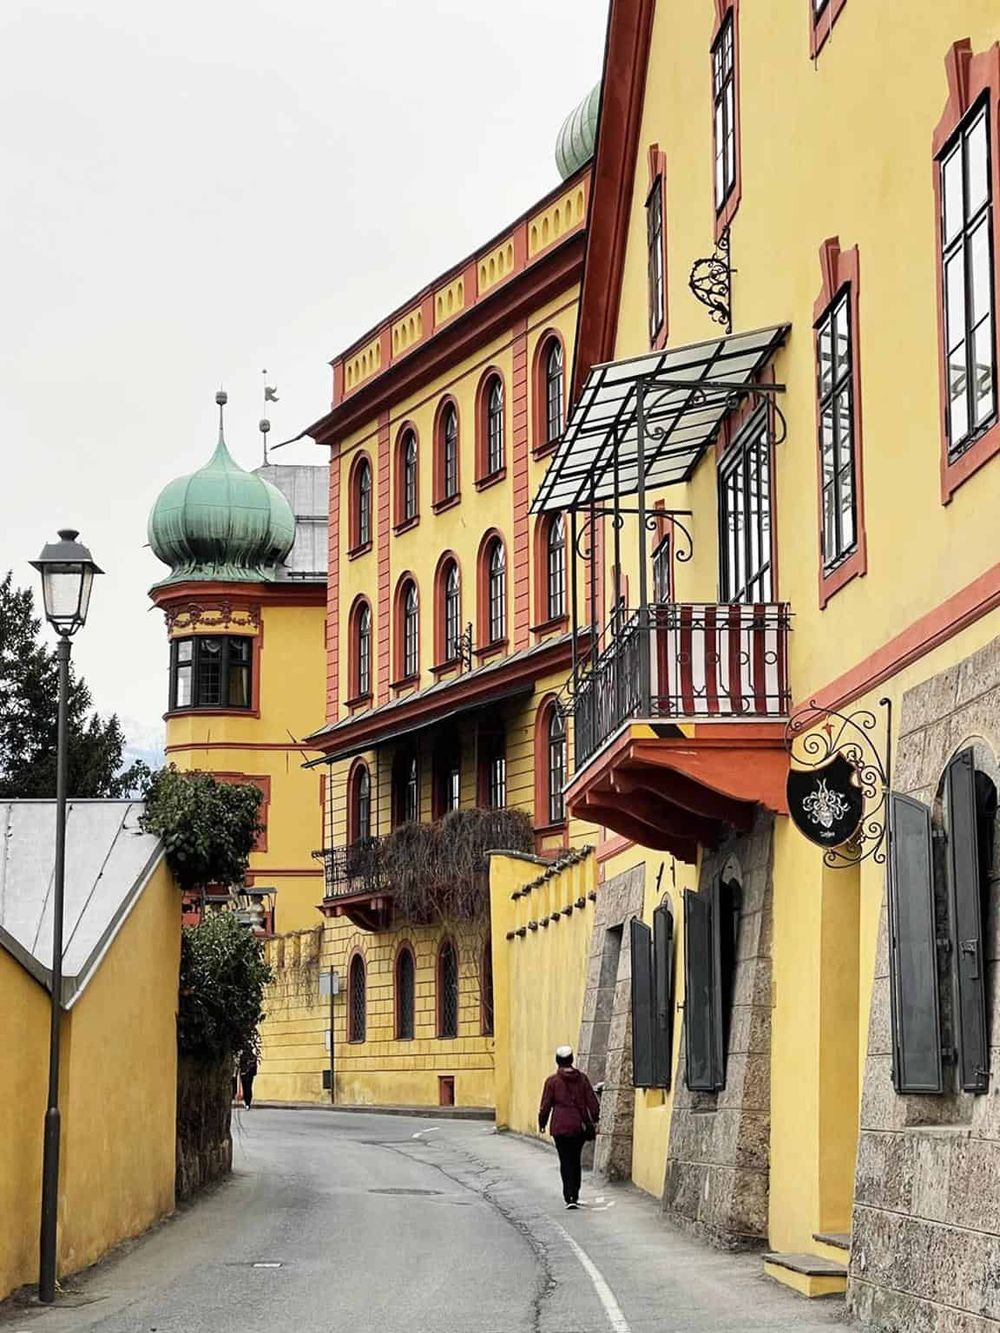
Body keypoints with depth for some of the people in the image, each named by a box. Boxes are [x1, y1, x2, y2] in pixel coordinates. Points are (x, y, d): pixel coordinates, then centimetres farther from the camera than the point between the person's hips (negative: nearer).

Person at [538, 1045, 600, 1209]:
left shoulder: (552, 1080, -6)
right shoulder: (582, 1078, 2)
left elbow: (545, 1106, -3)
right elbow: (592, 1102, 4)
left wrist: (542, 1124, 10)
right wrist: (594, 1121, 15)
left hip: (561, 1127, -3)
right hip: (579, 1126, 3)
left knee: (566, 1162, -2)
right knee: (576, 1161, 16)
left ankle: (569, 1197, -12)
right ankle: (574, 1195, 22)